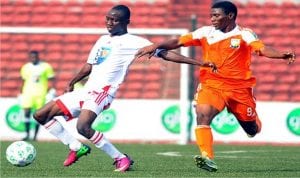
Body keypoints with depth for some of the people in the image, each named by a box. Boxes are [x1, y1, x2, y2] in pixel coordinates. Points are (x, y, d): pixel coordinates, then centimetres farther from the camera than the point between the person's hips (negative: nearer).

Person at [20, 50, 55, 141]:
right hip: (28, 92, 2)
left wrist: (52, 90, -7)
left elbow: (51, 80, 4)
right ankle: (27, 134, -2)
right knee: (27, 112, -8)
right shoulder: (25, 67, 10)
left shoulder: (46, 67, 1)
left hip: (41, 93, -2)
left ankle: (35, 135, 4)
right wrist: (21, 94, 17)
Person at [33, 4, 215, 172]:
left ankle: (121, 158, -17)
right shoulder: (103, 40, 20)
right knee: (41, 115, 4)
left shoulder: (134, 42, -1)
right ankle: (77, 148, 10)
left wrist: (197, 62, -10)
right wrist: (72, 83, 19)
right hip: (85, 91, 8)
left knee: (82, 126, -33)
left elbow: (165, 53, -5)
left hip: (102, 91, -8)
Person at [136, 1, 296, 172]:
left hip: (239, 88, -1)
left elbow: (262, 48, -21)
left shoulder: (244, 34, -6)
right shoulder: (206, 32, 2)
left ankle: (254, 125, 48)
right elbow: (178, 42, 1)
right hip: (212, 86, 1)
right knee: (202, 114, -27)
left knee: (252, 129, 10)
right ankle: (207, 158, -29)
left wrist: (282, 55, -40)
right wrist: (156, 46, -11)